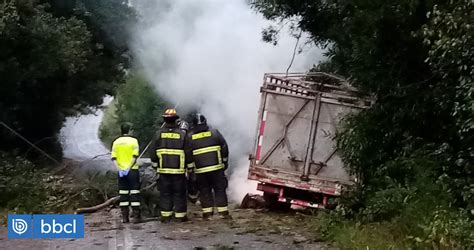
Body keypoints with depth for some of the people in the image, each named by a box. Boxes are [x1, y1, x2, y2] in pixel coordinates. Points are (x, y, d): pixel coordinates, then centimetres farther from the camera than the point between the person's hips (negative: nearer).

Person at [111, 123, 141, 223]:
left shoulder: (116, 142, 5)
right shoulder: (133, 140, -5)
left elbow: (114, 158, -2)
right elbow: (135, 157, -14)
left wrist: (120, 169, -7)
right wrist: (128, 168, -14)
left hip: (121, 171, 3)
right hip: (132, 170, -3)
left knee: (123, 194, 8)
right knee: (134, 193, 2)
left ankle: (125, 217, 8)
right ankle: (136, 216, -1)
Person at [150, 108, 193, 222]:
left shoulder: (159, 134, 0)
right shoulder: (182, 134, -4)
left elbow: (153, 152, 3)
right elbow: (188, 153, -2)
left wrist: (155, 166, 14)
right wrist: (191, 168, 7)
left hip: (163, 170, 1)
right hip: (179, 170, -1)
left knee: (165, 193, 8)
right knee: (179, 193, 5)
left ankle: (166, 216, 9)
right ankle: (180, 215, 8)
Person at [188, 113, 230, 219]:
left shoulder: (190, 138, 2)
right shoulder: (214, 133, 0)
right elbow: (224, 148, 2)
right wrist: (224, 162, 13)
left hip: (200, 170, 1)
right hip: (216, 168, 0)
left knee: (204, 192, 10)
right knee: (220, 190, 7)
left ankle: (207, 213, 9)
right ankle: (223, 212, 6)